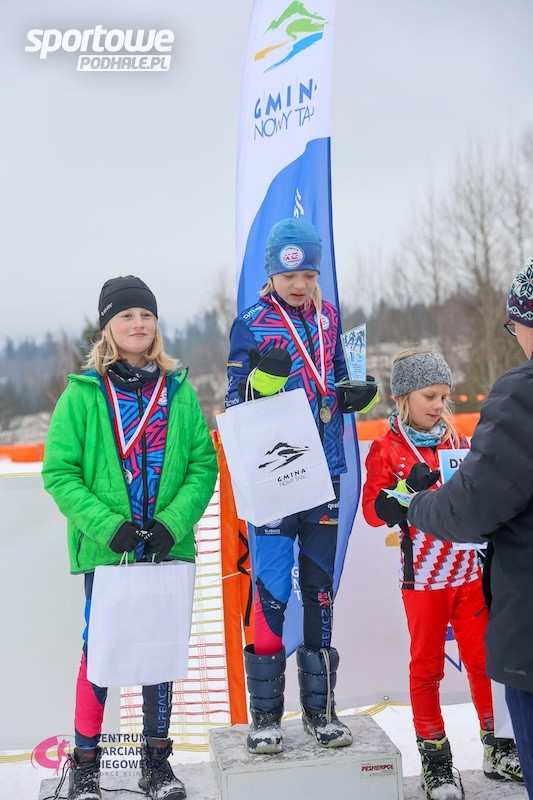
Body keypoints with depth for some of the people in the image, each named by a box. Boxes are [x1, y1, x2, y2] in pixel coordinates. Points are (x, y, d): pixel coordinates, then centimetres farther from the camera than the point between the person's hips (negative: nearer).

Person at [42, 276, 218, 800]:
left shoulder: (178, 390, 4)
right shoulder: (83, 393, -3)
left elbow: (203, 465, 2)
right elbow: (59, 473, -5)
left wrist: (173, 522, -12)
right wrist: (107, 526, -17)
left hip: (168, 550, 3)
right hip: (104, 551, -3)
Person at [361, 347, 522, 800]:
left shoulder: (456, 440, 9)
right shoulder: (387, 449, -5)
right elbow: (373, 509, -11)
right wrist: (410, 487, -25)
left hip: (470, 571, 4)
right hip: (423, 576, -4)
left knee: (485, 658, 11)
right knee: (427, 665, 7)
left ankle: (498, 747, 25)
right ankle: (435, 758, 19)